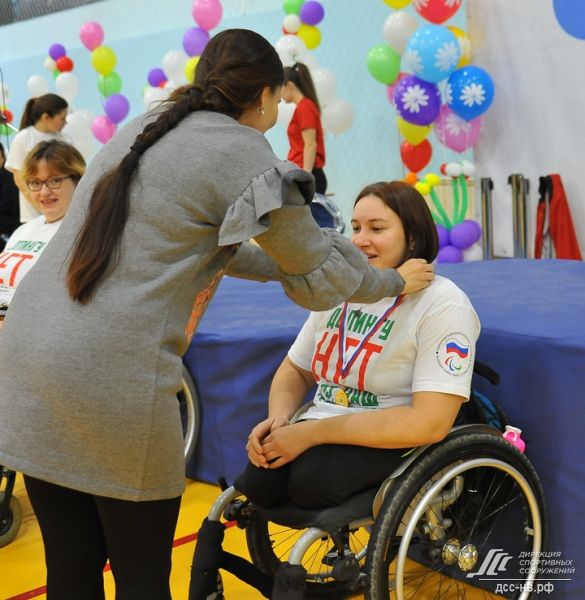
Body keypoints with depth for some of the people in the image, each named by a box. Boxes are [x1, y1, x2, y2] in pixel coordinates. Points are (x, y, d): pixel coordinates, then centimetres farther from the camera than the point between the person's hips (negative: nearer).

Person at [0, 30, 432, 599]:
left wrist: (283, 263, 34)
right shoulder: (240, 151, -5)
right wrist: (396, 281, 20)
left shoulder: (141, 128, 18)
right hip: (113, 379, -7)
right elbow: (319, 277, 3)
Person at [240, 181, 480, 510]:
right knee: (259, 482, -28)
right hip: (323, 433, 4)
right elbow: (296, 370, 18)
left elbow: (430, 422, -22)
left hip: (395, 445, -3)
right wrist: (279, 417, -7)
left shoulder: (442, 304, -12)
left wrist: (310, 433, -21)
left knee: (312, 479, -33)